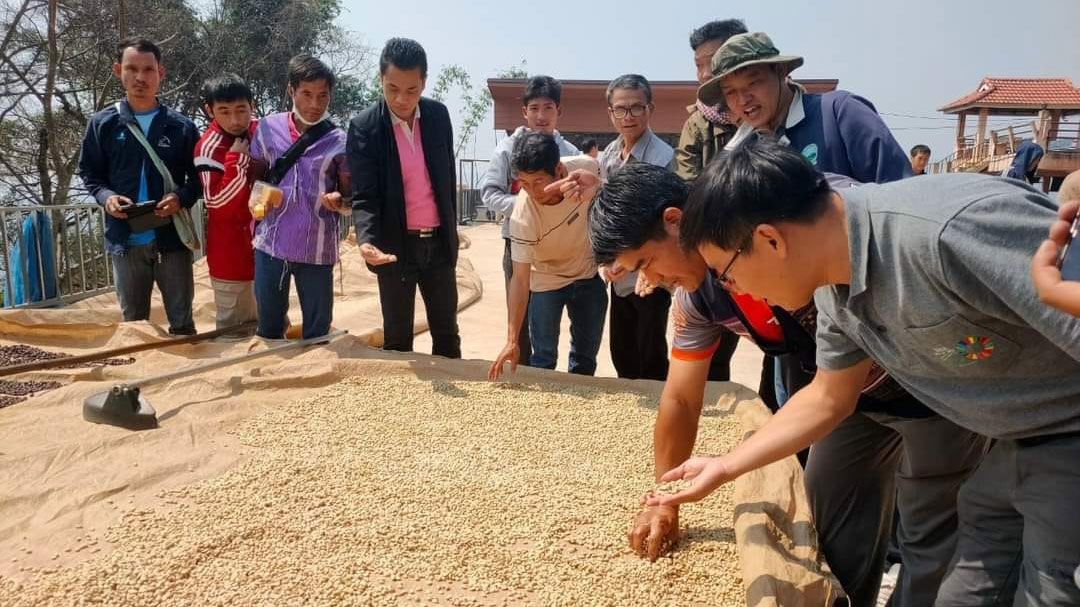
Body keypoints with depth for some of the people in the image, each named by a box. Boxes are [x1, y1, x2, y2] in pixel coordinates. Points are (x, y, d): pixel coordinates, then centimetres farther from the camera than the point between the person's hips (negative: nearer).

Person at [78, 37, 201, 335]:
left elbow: (198, 176, 4)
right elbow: (89, 173, 10)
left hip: (172, 238, -1)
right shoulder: (102, 124, 2)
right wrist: (106, 197, -10)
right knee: (133, 322, 14)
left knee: (182, 321, 9)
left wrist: (182, 197, -15)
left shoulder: (181, 125, 0)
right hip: (125, 240, 1)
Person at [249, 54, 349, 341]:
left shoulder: (340, 141, -3)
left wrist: (339, 200, -20)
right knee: (268, 330, 14)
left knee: (317, 334, 9)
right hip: (270, 243, 2)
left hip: (317, 249, -2)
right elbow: (255, 176, 14)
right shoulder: (268, 127, 3)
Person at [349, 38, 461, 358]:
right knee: (397, 338, 7)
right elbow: (364, 196, -14)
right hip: (396, 246, -3)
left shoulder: (439, 115, 0)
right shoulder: (364, 127, -12)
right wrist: (367, 240, -32)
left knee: (447, 333, 13)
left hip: (439, 243, 4)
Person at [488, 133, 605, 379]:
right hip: (546, 281, -3)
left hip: (588, 275, 3)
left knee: (586, 356, 14)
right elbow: (520, 279, -30)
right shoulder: (523, 217, -34)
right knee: (543, 358, -2)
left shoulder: (588, 168, -27)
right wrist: (512, 340, -33)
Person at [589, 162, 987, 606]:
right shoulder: (694, 298, -8)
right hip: (852, 392, 6)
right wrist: (665, 503, 4)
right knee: (831, 523, 14)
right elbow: (680, 401, 1)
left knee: (930, 540, 3)